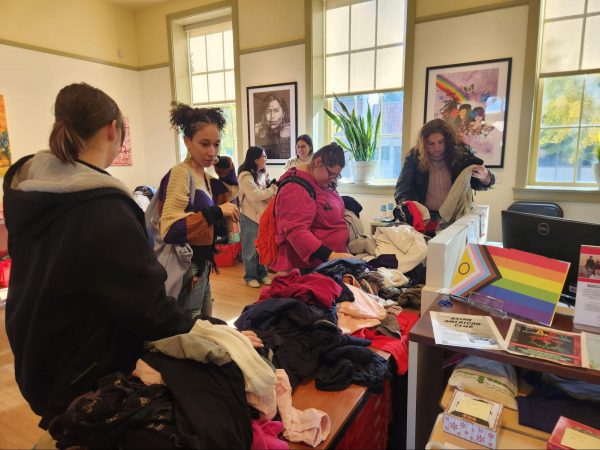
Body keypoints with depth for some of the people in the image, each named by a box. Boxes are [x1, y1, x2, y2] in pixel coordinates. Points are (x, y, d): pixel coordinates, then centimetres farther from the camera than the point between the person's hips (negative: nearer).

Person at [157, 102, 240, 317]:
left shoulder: (204, 175, 6)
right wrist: (215, 212, -29)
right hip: (186, 271, -9)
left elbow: (231, 192, 24)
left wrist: (224, 164, 9)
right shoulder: (180, 174, -19)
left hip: (201, 269, 9)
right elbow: (169, 230, -28)